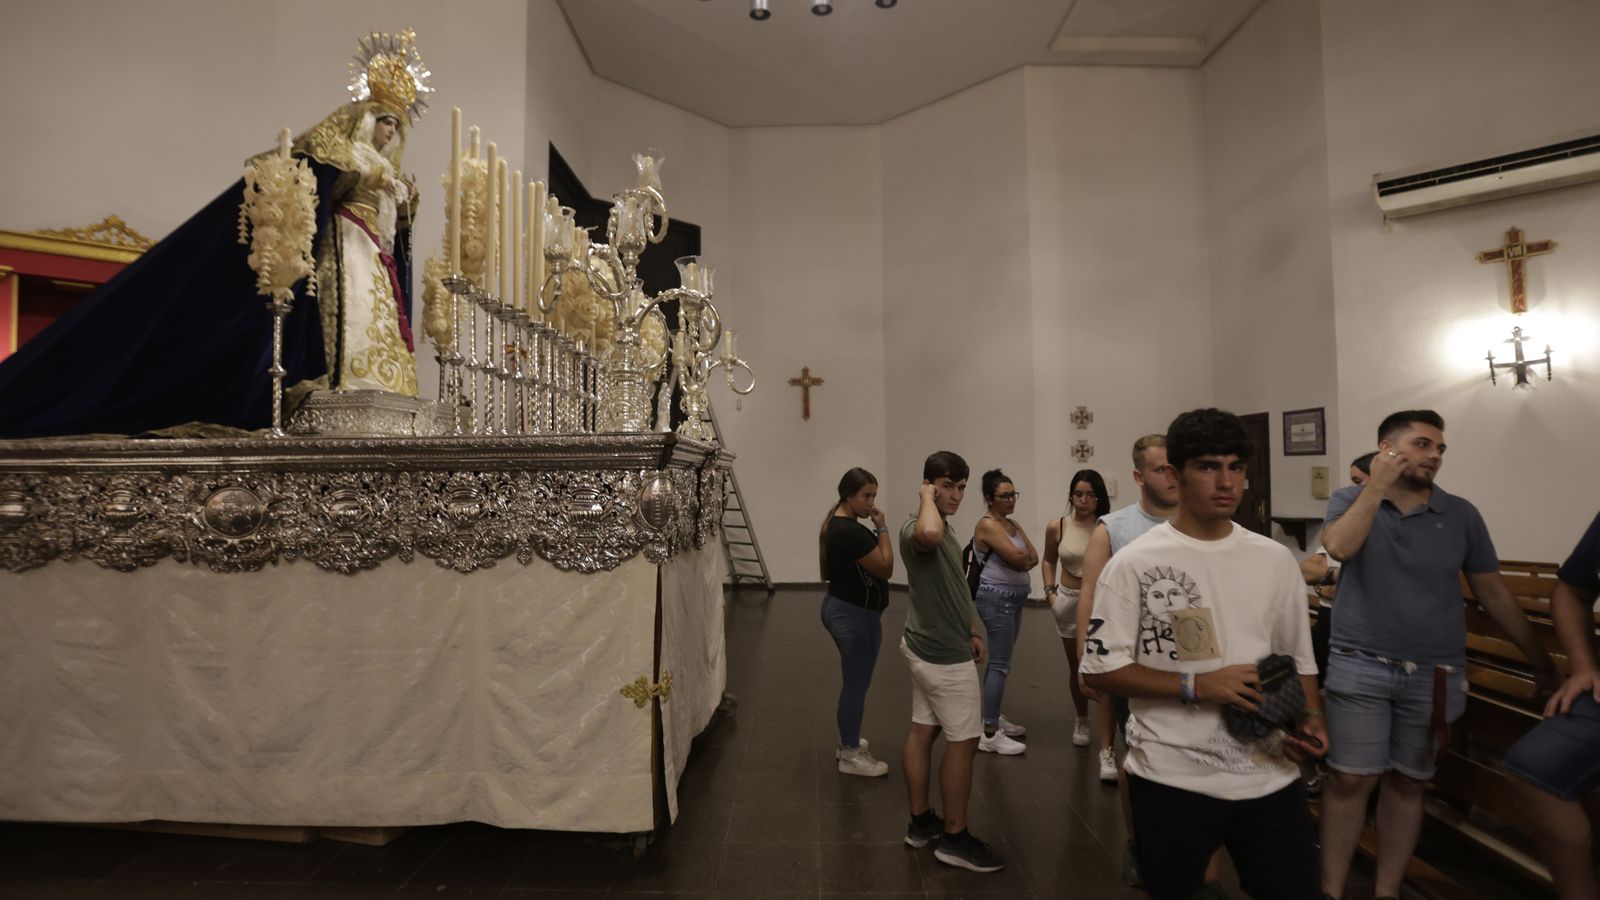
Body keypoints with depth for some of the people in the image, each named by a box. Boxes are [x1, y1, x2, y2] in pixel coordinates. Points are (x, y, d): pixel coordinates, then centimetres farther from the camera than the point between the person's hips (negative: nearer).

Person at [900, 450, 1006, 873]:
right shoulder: (917, 529, -22)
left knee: (923, 730, 16)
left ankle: (921, 820, 29)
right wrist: (927, 496, -30)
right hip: (944, 654, -10)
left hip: (929, 648, 10)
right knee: (963, 741, 1)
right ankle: (955, 838, 15)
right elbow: (928, 534, -49)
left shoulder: (945, 528, 12)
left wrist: (973, 632, 21)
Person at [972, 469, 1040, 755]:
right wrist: (1026, 555, -2)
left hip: (1014, 598, 9)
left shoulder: (1012, 524, 13)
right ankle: (990, 734, -4)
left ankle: (994, 717, 29)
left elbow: (1033, 558, 5)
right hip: (997, 598, -9)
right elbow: (1019, 558, -22)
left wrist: (1022, 559, -13)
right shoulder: (988, 525, -15)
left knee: (1000, 660, 17)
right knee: (1000, 663, -8)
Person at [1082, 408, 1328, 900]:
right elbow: (1100, 668, -12)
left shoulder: (1275, 559, 3)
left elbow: (1299, 657, 13)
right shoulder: (1133, 563, -12)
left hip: (1271, 776, 3)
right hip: (1172, 779, -3)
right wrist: (1196, 686, -19)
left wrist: (1310, 720, -4)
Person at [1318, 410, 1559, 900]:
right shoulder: (1350, 500, -1)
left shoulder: (1461, 514, 3)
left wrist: (1542, 662, 12)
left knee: (1407, 783, 12)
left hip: (1434, 675, 2)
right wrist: (1377, 487, -16)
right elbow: (1339, 547, -23)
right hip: (1360, 667, -2)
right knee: (1350, 779, 1)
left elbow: (1494, 593, 10)